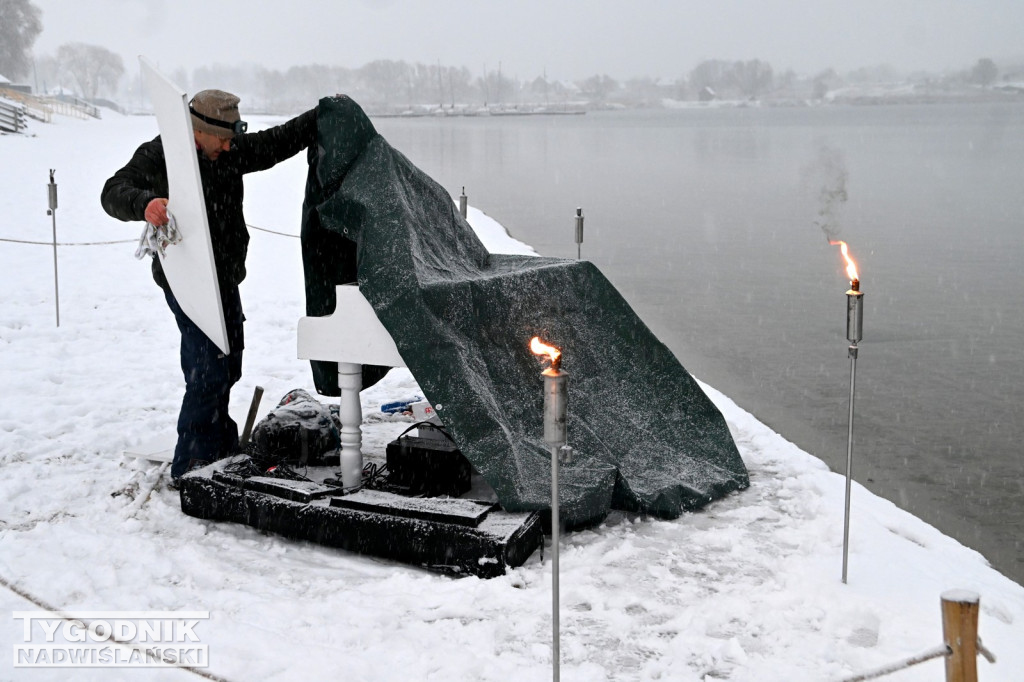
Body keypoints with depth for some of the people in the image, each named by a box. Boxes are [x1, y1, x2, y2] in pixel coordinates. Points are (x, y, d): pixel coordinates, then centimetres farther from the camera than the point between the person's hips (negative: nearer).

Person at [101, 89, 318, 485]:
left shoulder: (228, 153, 6)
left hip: (224, 279, 8)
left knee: (226, 366, 17)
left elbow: (275, 143, 13)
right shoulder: (157, 156, -14)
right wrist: (144, 204, -46)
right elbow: (114, 192, -24)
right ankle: (189, 466, -6)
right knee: (209, 368, -14)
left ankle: (219, 449, 33)